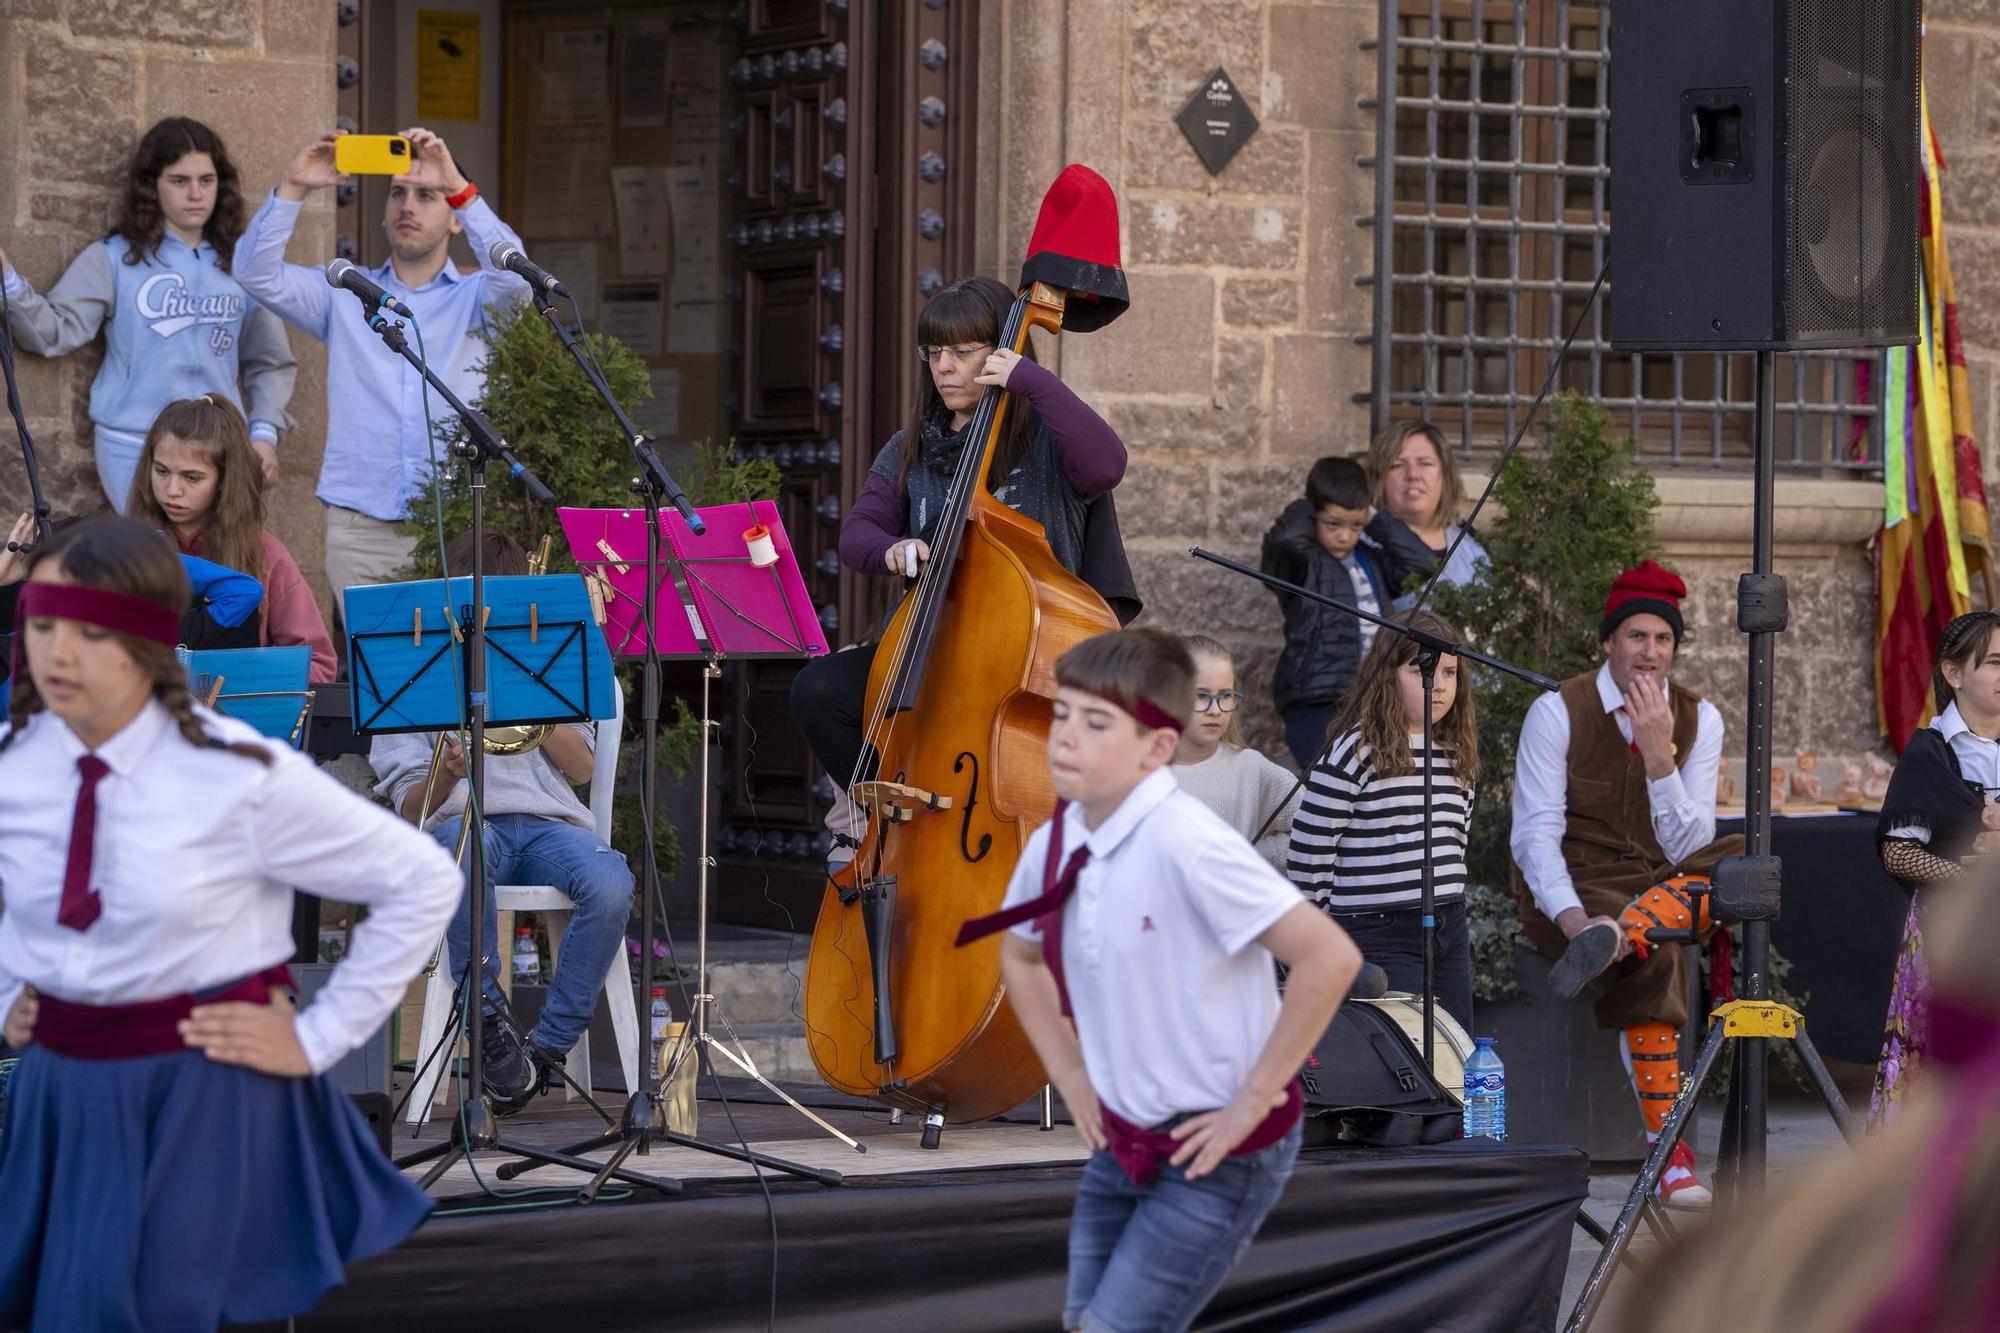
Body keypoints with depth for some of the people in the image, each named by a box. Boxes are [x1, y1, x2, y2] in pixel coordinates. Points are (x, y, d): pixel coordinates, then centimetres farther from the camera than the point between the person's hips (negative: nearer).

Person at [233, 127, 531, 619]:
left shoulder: (475, 298, 10)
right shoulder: (344, 295, 14)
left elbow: (514, 275, -13)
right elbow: (255, 273, 2)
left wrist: (459, 187, -23)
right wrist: (292, 189, -12)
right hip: (361, 529, 1)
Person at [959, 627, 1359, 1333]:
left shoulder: (1184, 842, -26)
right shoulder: (1054, 844, -3)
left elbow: (1329, 957, -30)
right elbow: (1020, 957, 20)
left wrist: (1251, 1102, -22)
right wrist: (1069, 1074, 9)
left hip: (1215, 1150, -7)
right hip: (1123, 1138, 8)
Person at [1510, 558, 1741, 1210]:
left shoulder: (1698, 719, 3)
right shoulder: (1557, 712, -6)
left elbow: (1687, 849, -5)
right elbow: (1534, 833, -14)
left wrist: (1659, 755, -19)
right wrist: (1568, 916, -32)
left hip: (1663, 884, 4)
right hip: (1577, 884, -4)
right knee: (1651, 960, -36)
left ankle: (1618, 936, -46)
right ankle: (1669, 1152, -37)